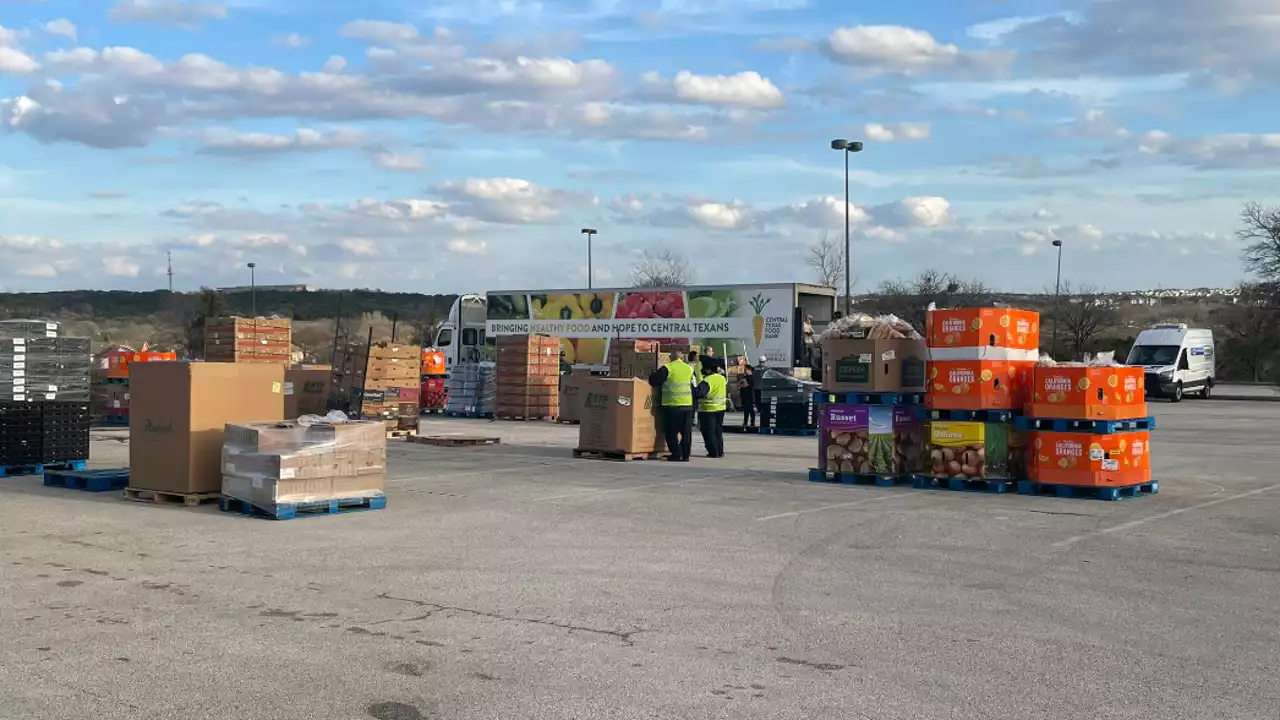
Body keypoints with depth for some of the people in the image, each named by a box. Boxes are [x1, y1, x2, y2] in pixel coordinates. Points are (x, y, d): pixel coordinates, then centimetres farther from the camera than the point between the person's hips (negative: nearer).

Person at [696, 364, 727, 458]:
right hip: (721, 408, 7)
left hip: (708, 409, -7)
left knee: (709, 431, 1)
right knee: (718, 430, 17)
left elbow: (700, 393, -32)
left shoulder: (707, 381, -21)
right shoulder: (723, 379, 5)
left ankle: (713, 452, 0)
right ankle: (720, 451, 18)